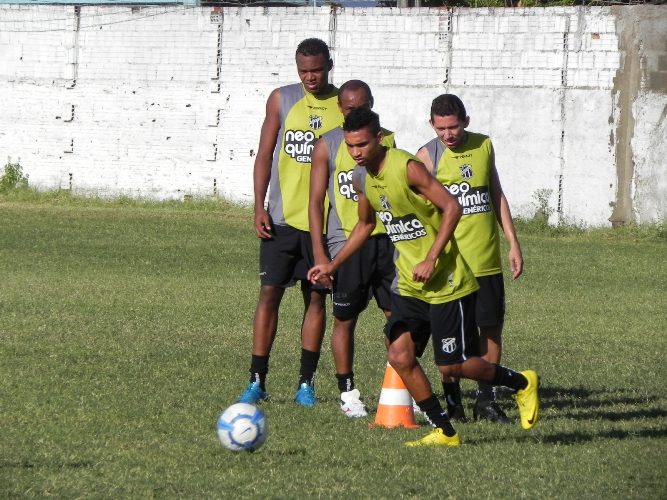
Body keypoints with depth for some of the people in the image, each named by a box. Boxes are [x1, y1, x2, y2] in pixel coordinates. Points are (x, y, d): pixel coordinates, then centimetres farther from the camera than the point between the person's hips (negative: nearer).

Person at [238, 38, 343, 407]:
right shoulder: (282, 100, 2)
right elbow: (264, 155, 4)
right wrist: (259, 207, -4)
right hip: (282, 217, 0)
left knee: (317, 297, 4)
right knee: (269, 293, -3)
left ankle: (306, 383, 10)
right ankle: (257, 381, 1)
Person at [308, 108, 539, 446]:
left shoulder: (407, 167, -20)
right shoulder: (361, 177, 4)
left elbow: (452, 207, -22)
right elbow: (365, 224, 22)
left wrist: (431, 259, -26)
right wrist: (333, 264, 18)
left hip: (446, 282, -7)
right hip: (408, 286, 7)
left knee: (451, 365, -3)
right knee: (399, 356, -7)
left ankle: (522, 383, 24)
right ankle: (444, 431, 6)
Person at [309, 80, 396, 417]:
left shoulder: (386, 140, 9)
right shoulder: (328, 145, -1)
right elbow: (316, 201, -3)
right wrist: (319, 253, -10)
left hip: (385, 239, 3)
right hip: (346, 242, -3)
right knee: (345, 320, 3)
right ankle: (347, 393, 14)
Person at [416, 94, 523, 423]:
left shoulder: (483, 146, 8)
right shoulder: (428, 156, -5)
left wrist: (513, 243, 15)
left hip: (487, 259, 4)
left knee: (493, 327, 5)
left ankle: (485, 399, 14)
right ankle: (452, 401, 9)